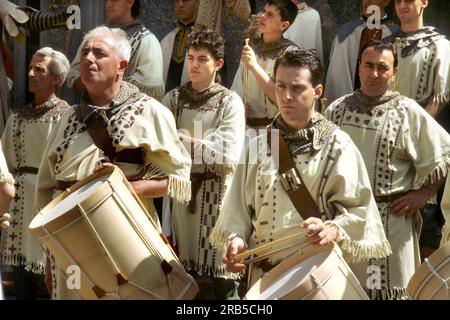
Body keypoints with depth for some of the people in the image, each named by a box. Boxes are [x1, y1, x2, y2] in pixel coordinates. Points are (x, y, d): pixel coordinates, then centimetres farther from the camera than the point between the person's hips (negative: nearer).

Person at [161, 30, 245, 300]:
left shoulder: (230, 102, -1)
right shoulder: (174, 98, 11)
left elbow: (229, 155, -13)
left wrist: (185, 140, -14)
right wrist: (203, 144, -14)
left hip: (217, 193, -3)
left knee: (220, 270, -1)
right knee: (185, 268, 8)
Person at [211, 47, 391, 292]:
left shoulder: (337, 145, -5)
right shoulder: (258, 146, 6)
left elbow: (357, 207, -9)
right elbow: (240, 205, 7)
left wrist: (334, 230, -27)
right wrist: (236, 239, -10)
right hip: (264, 271, 3)